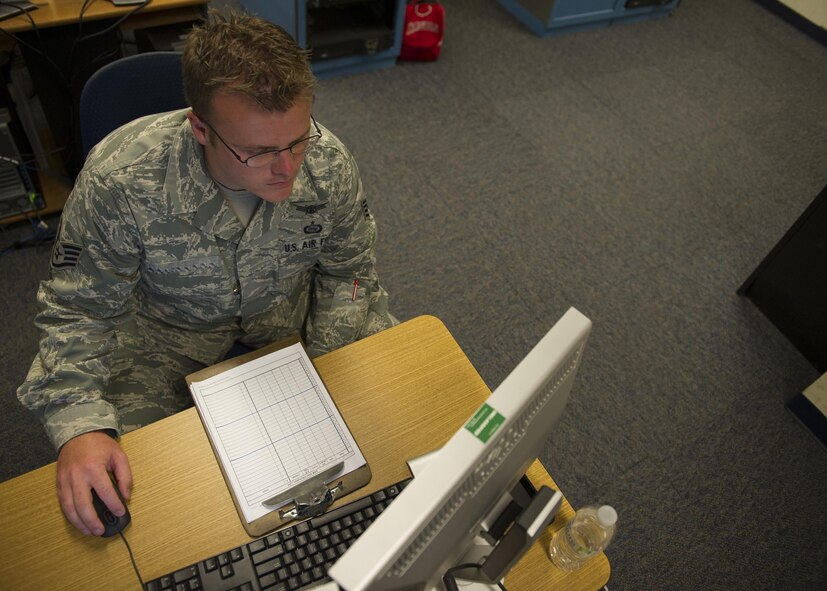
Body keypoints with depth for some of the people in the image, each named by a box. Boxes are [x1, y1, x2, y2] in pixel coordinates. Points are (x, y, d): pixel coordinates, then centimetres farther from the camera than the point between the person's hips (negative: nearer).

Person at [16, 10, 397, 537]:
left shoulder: (328, 162, -25)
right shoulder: (120, 180, -33)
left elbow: (348, 272, -8)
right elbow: (77, 312, -20)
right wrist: (79, 426, -34)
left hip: (288, 306, 2)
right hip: (168, 326, -1)